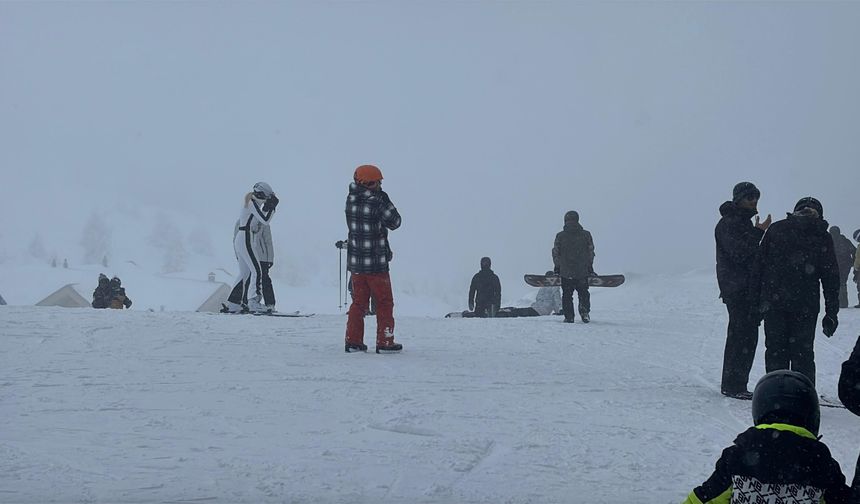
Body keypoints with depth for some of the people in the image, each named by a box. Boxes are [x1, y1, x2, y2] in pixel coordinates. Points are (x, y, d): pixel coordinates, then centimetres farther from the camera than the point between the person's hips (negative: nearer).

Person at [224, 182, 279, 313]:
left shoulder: (252, 203, 19)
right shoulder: (252, 203, -10)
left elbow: (263, 223, 20)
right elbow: (265, 221, -18)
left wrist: (268, 208, 11)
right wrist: (272, 208, -10)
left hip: (239, 240, 10)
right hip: (246, 240, -10)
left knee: (244, 272, 13)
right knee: (256, 271, -12)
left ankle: (232, 304, 14)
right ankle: (254, 301, -19)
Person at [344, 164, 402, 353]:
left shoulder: (351, 200, -2)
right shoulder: (377, 203, -18)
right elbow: (395, 222, -4)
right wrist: (385, 200, 2)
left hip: (355, 261, 6)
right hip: (376, 263, -6)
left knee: (358, 302, 14)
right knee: (384, 303, 7)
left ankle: (353, 341, 11)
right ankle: (385, 342, 8)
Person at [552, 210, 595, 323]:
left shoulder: (560, 236, -4)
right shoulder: (586, 235, -2)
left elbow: (555, 253, 1)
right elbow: (591, 253, 4)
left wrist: (557, 267, 14)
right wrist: (590, 267, 14)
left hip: (565, 271, -1)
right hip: (583, 271, 1)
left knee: (567, 295, 8)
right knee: (583, 293, 15)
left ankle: (569, 317, 4)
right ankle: (584, 312, -1)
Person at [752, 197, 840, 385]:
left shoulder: (775, 229, 6)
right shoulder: (823, 237, 3)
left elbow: (758, 266, 4)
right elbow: (831, 278, 3)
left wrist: (757, 299, 8)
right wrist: (831, 313, 6)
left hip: (773, 304, 1)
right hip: (806, 307, -1)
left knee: (775, 351, 7)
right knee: (803, 354, 6)